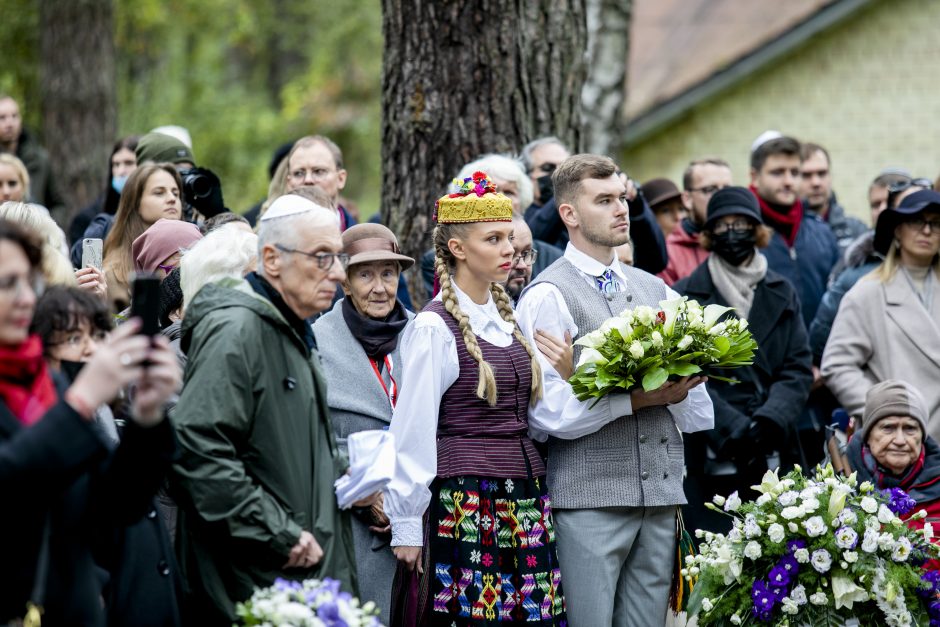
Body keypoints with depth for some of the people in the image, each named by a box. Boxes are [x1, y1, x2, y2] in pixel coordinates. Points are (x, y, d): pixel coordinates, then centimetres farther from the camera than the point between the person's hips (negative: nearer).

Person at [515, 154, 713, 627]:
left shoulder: (653, 290, 17)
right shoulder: (547, 296, -4)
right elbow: (546, 410, -13)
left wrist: (678, 389, -4)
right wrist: (635, 399, -17)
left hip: (659, 493, 6)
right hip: (590, 496, -6)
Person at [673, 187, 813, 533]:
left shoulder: (781, 293, 15)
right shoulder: (686, 296, 4)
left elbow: (798, 369, 8)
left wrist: (770, 419, -10)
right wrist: (733, 429, -14)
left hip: (770, 454, 3)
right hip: (708, 461, -3)